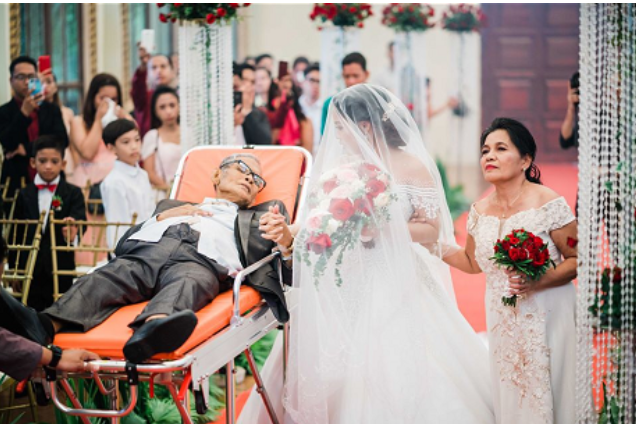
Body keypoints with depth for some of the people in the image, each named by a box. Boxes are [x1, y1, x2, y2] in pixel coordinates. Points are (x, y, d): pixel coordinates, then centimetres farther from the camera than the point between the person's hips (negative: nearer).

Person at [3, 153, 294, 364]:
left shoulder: (258, 218, 35)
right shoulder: (174, 206, 41)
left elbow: (288, 273, 16)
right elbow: (124, 241, 27)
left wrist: (285, 242, -6)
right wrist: (161, 217, 13)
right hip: (146, 250, 3)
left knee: (188, 283, -37)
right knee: (106, 278, -28)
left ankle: (152, 330, -68)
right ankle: (45, 326, -53)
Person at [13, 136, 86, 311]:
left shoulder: (73, 194, 3)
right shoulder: (25, 195, 9)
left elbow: (80, 219, -13)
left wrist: (73, 226, -38)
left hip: (60, 269, -2)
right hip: (30, 268, 2)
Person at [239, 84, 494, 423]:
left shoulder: (411, 167, -5)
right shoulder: (342, 167, 7)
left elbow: (433, 230, -7)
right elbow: (326, 227, 11)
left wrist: (384, 229, -17)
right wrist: (289, 231, -4)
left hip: (394, 284, -4)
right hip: (346, 286, 4)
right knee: (336, 371, 1)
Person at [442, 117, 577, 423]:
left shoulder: (549, 204, -13)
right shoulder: (479, 211, 4)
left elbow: (577, 259, -11)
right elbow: (473, 262, 18)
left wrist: (537, 282, -24)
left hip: (546, 318, -5)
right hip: (502, 321, 5)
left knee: (548, 394, 2)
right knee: (510, 397, 11)